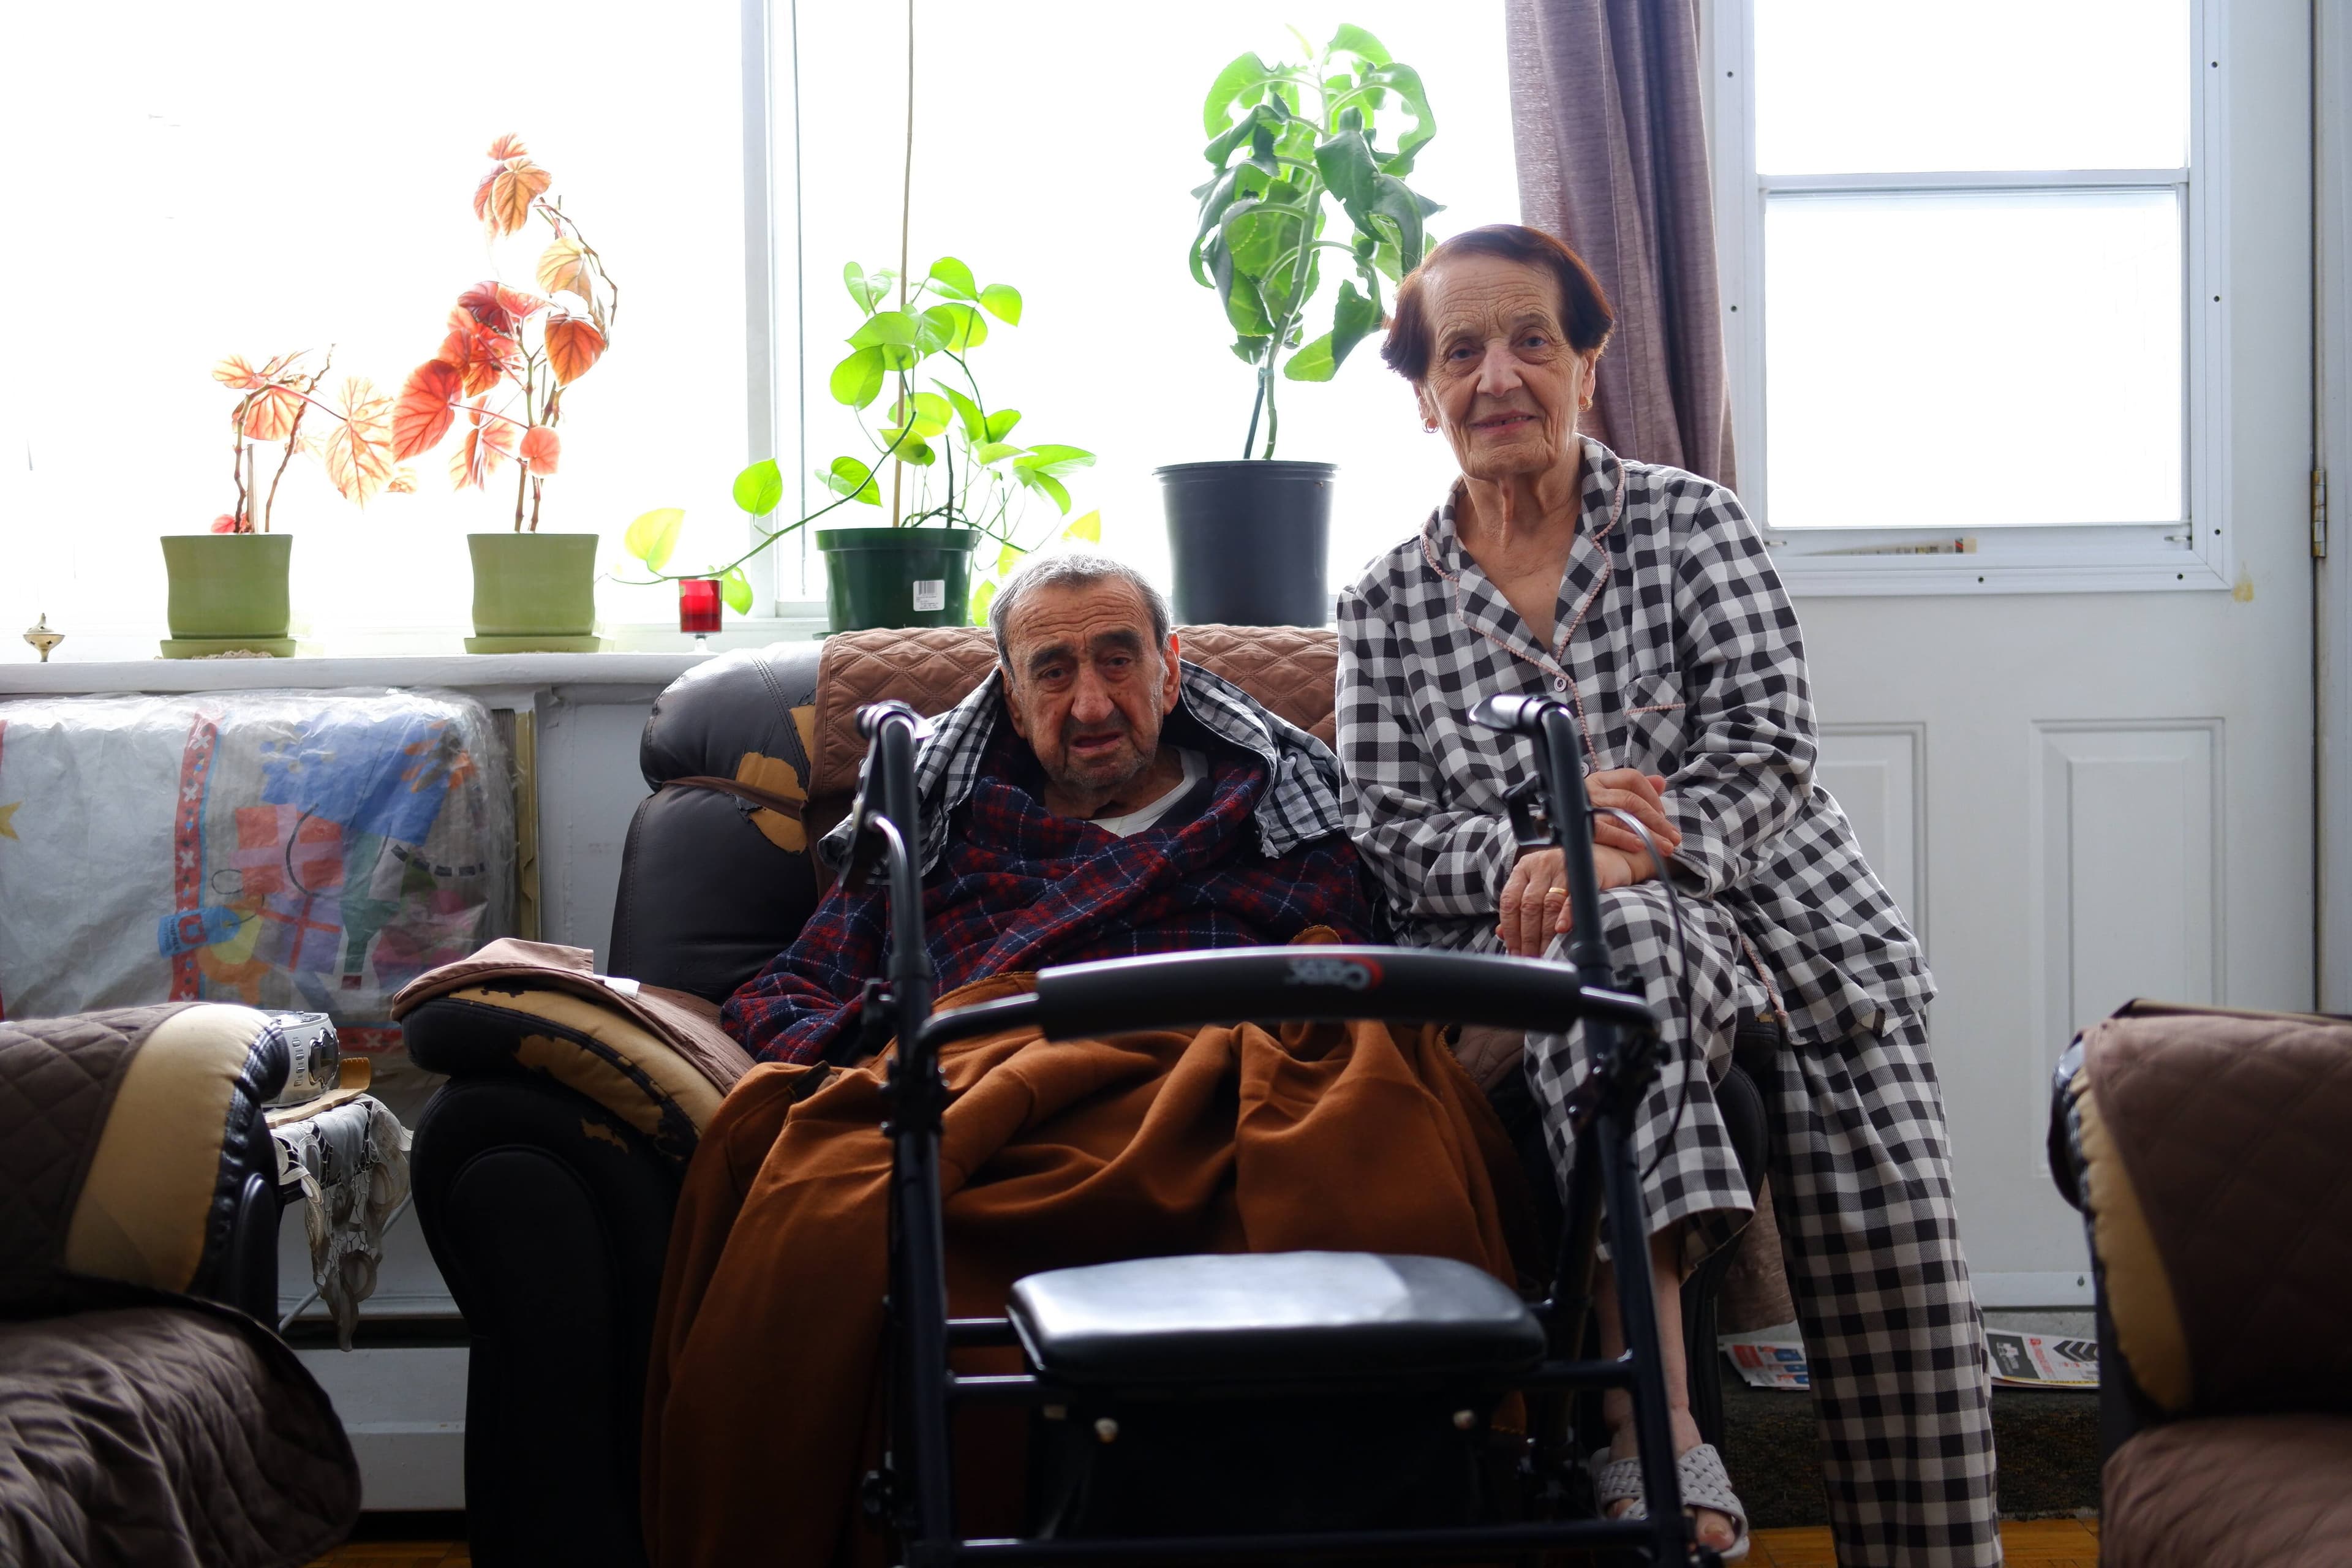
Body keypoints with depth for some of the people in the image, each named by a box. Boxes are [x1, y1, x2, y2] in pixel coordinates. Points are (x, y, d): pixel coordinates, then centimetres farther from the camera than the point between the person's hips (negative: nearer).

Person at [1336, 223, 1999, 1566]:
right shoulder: (1387, 608, 13)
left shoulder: (1692, 522, 9)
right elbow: (1389, 835, 4)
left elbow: (1769, 741, -3)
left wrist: (1639, 852, -22)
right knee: (1616, 936, -39)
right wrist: (1529, 856, -18)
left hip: (1780, 920, 1)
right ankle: (1659, 1438, -46)